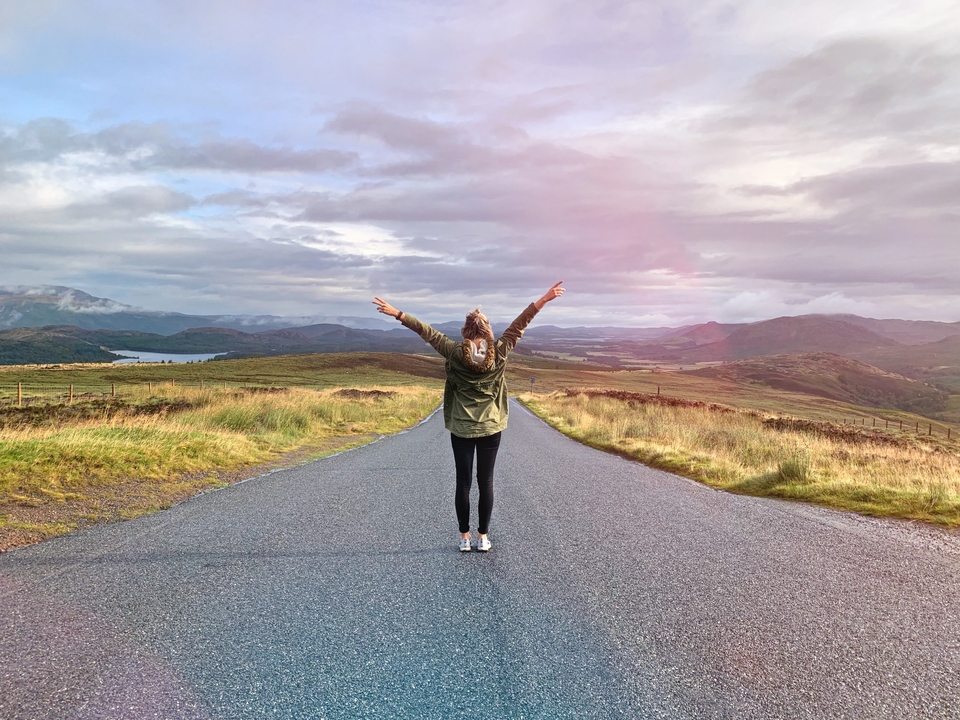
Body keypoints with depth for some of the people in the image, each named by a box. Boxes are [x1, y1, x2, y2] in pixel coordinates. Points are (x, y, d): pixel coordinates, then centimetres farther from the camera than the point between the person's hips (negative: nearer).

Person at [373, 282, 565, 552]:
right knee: (486, 482, 7)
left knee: (463, 482, 7)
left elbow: (427, 332, -5)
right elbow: (519, 325, -5)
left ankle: (465, 537, 12)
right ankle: (483, 536, 13)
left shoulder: (454, 352, -10)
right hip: (491, 429, 0)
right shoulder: (499, 352, -8)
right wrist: (544, 300, 0)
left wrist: (397, 314, 0)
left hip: (461, 429, 0)